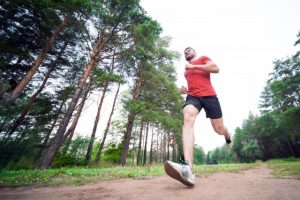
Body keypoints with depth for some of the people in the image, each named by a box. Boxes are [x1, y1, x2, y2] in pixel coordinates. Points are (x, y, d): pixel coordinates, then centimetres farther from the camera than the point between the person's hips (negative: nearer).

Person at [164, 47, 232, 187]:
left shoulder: (203, 58, 16)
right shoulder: (186, 70, 29)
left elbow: (216, 68, -4)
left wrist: (194, 66, -5)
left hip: (208, 95, -2)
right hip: (192, 96, 3)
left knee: (219, 129, 4)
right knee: (187, 119, -31)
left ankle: (228, 138, 47)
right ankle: (187, 168, -48)